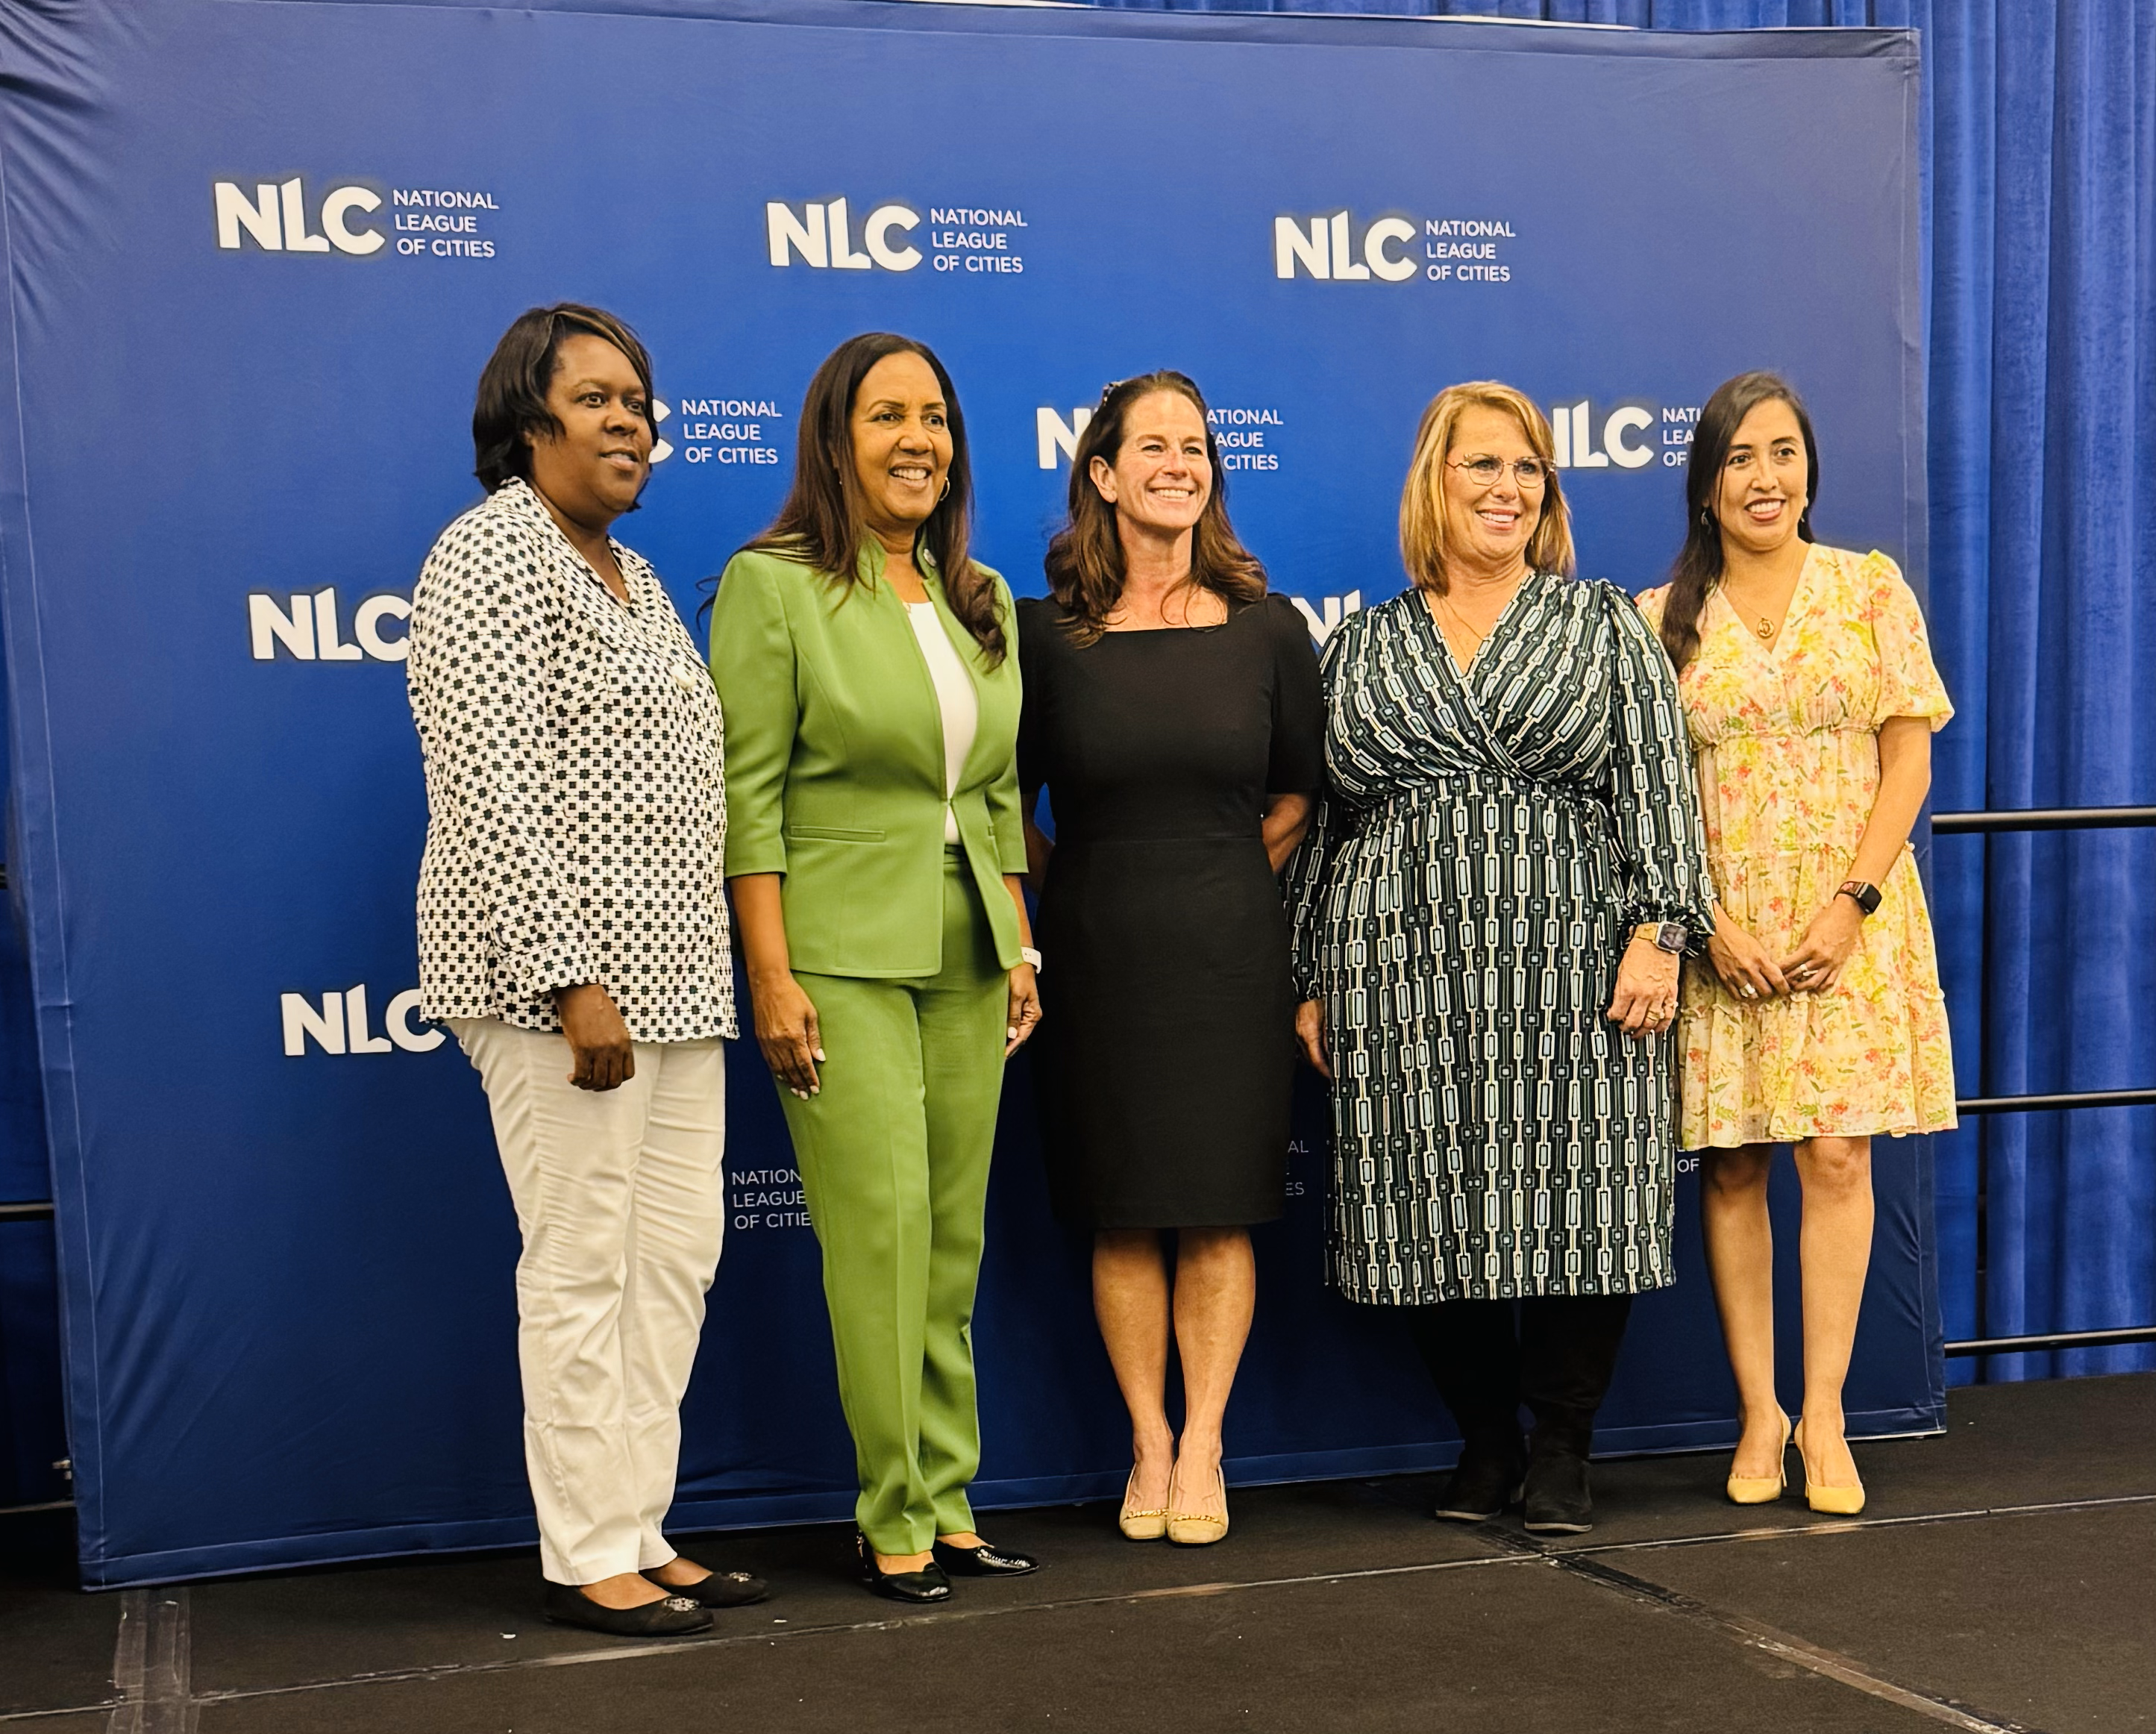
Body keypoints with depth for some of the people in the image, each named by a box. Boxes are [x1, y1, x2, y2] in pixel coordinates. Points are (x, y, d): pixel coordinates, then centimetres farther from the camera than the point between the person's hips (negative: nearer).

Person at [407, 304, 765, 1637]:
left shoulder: (633, 578, 17)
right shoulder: (495, 555, -10)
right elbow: (493, 787, -18)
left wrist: (700, 975, 18)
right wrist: (571, 978, -22)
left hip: (670, 974, 9)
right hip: (563, 974, -9)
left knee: (678, 1253, 11)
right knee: (582, 1263, -2)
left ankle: (642, 1532, 22)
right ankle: (590, 1560, 9)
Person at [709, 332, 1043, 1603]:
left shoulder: (984, 601, 14)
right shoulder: (773, 587, -5)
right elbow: (748, 795, -9)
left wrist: (1021, 949, 13)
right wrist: (773, 975, -14)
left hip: (967, 954, 6)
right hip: (842, 954, -6)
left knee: (956, 1237, 8)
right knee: (882, 1224, -8)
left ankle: (949, 1505, 17)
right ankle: (895, 1520, 3)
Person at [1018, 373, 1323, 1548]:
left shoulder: (1266, 627, 2)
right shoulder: (1047, 632, -2)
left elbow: (1300, 790, 12)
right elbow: (1009, 801, 7)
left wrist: (1227, 883, 11)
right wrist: (1078, 890, 7)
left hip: (1228, 953, 1)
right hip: (1097, 953, 0)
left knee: (1219, 1210, 2)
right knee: (1121, 1214, 4)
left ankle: (1201, 1450, 13)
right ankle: (1150, 1446, 17)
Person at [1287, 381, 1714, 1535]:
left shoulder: (1604, 625, 9)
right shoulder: (1362, 646, 13)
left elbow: (1657, 783, 2)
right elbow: (1325, 819, 14)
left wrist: (1658, 931, -9)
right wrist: (1316, 982, 11)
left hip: (1571, 970, -1)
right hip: (1404, 983, 2)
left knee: (1575, 1199, -2)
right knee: (1430, 1210, 2)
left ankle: (1562, 1450, 13)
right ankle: (1485, 1439, 19)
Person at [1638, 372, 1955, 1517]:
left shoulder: (1871, 589, 5)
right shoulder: (1663, 619, 5)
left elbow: (1908, 756, 1)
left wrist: (1852, 900, -10)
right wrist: (1709, 923, -9)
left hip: (1849, 918, 0)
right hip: (1716, 925, 1)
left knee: (1836, 1155, -5)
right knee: (1730, 1166, 2)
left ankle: (1823, 1413, 5)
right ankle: (1758, 1412, 12)